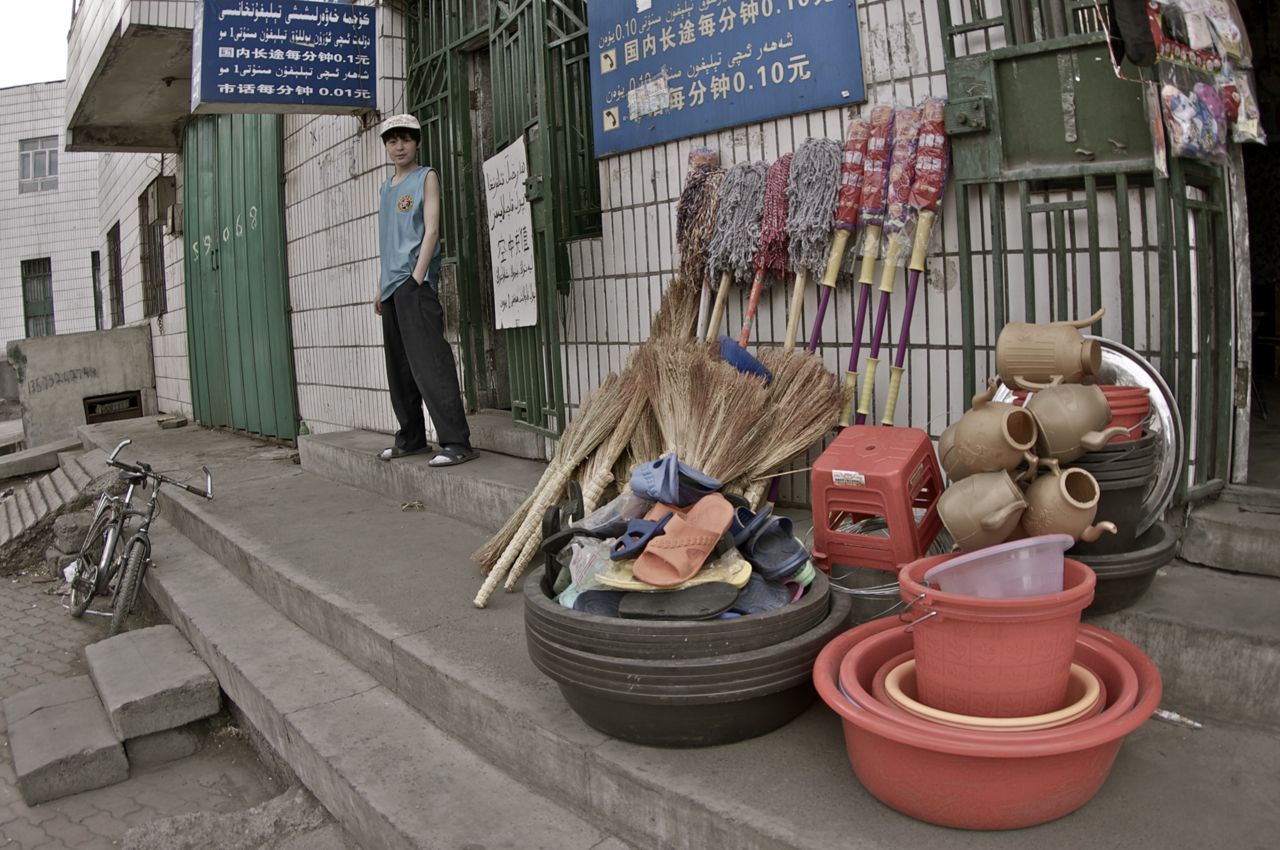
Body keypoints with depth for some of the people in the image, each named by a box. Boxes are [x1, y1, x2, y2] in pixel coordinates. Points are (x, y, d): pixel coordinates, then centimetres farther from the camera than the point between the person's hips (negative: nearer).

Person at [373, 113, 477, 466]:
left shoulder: (426, 178, 2)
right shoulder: (386, 188, 22)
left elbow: (431, 229, -7)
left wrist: (416, 278, -16)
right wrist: (381, 287, 16)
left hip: (416, 282, -8)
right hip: (392, 286, 8)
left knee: (429, 362, -15)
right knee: (399, 367, 10)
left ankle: (456, 441, -16)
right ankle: (411, 437, 20)